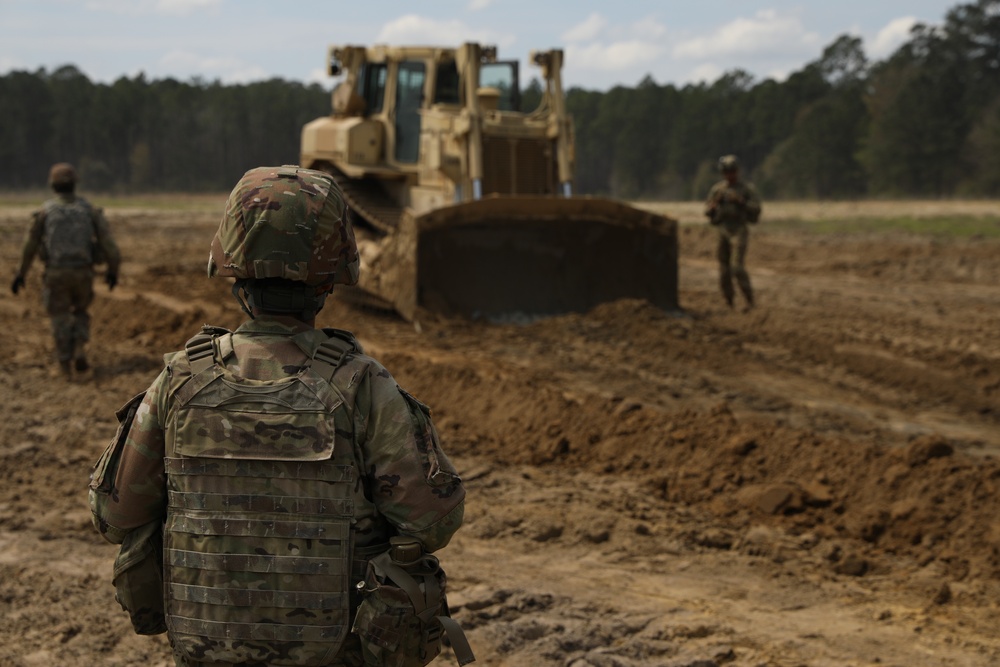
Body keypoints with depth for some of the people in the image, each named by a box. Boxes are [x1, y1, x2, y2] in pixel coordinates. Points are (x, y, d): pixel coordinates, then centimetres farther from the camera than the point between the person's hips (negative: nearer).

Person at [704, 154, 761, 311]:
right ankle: (729, 303, 15)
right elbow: (708, 211, 11)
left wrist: (741, 201, -20)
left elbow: (756, 210, -7)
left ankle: (750, 301, -11)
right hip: (722, 231, 4)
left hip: (739, 232, -4)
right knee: (724, 269, 4)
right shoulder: (717, 189, 8)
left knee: (737, 266, -17)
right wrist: (715, 202, -10)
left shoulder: (747, 188, -3)